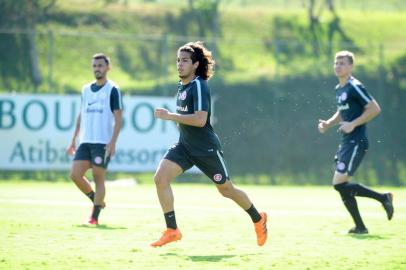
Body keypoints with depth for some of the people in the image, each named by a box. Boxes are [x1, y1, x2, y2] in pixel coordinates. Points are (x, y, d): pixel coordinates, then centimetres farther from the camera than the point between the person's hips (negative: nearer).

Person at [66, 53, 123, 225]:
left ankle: (95, 216, 2)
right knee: (75, 174, -4)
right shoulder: (86, 89, 15)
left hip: (103, 143, -5)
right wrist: (74, 140, 17)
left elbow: (118, 118, -6)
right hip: (85, 142, 6)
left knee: (98, 178, -4)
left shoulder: (112, 90, -2)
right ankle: (97, 201, 16)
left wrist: (113, 142, -15)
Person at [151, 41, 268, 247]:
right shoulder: (182, 85, 10)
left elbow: (200, 119, -28)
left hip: (206, 149, -8)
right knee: (160, 178, -13)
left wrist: (170, 116, -26)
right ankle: (172, 230, -9)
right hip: (184, 146, 8)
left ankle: (258, 219, 32)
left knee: (226, 189, 8)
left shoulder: (199, 85, -17)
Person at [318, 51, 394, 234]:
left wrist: (353, 124, -19)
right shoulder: (339, 89, 15)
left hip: (356, 142, -9)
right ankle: (360, 226, 13)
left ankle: (383, 198, -2)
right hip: (347, 142, 9)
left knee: (339, 184, -13)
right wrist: (328, 124, 11)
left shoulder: (355, 87, -12)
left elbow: (375, 109, -15)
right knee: (342, 187, 7)